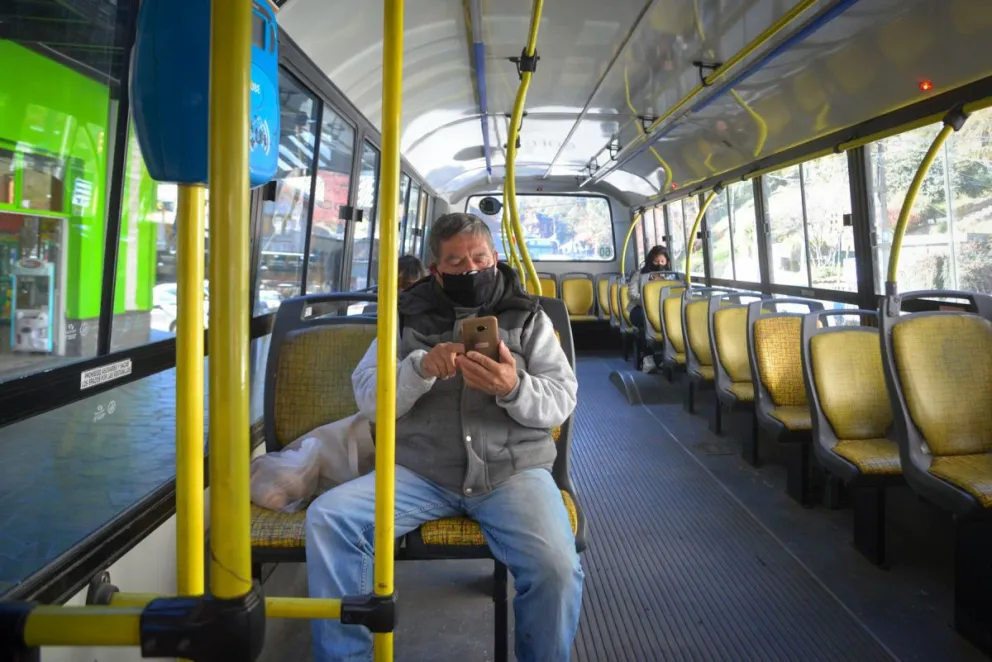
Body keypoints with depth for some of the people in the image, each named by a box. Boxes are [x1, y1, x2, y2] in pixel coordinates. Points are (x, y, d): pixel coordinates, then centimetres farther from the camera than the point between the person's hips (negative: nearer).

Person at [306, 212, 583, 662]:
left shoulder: (528, 317, 10)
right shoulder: (408, 316, 10)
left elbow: (562, 400, 1)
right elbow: (368, 399, 3)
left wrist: (514, 388, -21)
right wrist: (421, 367, -17)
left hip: (514, 470, -1)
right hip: (419, 472, 2)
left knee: (556, 566, -27)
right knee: (326, 519, -20)